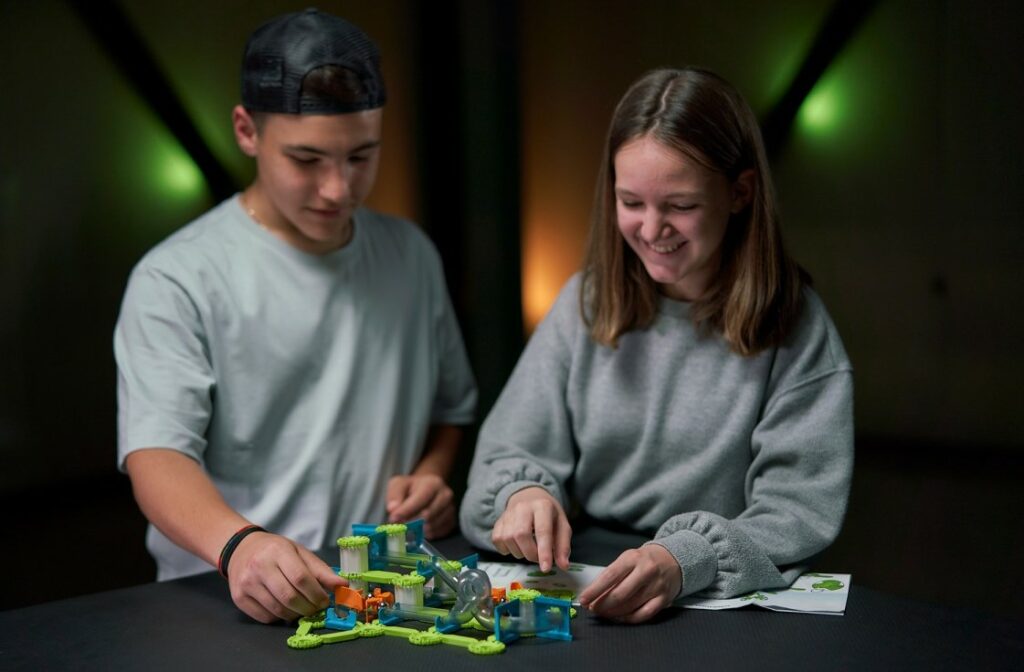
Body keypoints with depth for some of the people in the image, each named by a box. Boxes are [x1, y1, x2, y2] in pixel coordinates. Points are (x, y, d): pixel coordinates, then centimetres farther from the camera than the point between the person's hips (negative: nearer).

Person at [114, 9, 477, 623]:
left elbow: (452, 405, 26)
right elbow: (155, 454, -18)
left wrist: (430, 476, 5)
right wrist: (238, 544, -37)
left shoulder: (411, 256, 13)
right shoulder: (177, 280, -6)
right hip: (234, 603, -3)